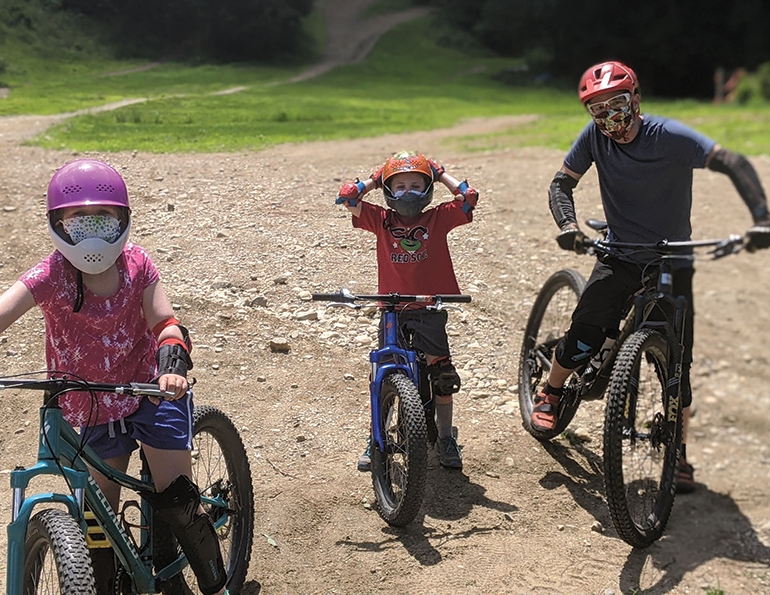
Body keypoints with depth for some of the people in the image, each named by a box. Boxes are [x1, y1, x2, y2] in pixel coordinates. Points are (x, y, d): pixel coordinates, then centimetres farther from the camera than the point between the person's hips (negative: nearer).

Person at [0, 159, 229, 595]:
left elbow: (165, 323, -15)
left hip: (151, 392, -1)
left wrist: (172, 363, -36)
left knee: (177, 500, -4)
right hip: (93, 406, 1)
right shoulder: (52, 274, -15)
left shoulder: (136, 264, -10)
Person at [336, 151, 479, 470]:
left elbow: (469, 196, -8)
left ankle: (445, 438, 16)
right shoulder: (381, 221, 3)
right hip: (392, 310, 1)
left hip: (430, 309, -1)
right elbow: (347, 195, -4)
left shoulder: (438, 219, 2)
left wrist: (440, 174, 3)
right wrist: (374, 180, 8)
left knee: (441, 375, -2)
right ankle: (376, 439, 20)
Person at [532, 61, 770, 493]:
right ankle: (551, 394, 20)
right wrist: (568, 225, -24)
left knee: (677, 360, -1)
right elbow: (562, 183, -3)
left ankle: (679, 451, 16)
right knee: (585, 338, -11)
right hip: (619, 259, 2)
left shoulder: (670, 136, -20)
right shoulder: (595, 136, -9)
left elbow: (733, 163, -28)